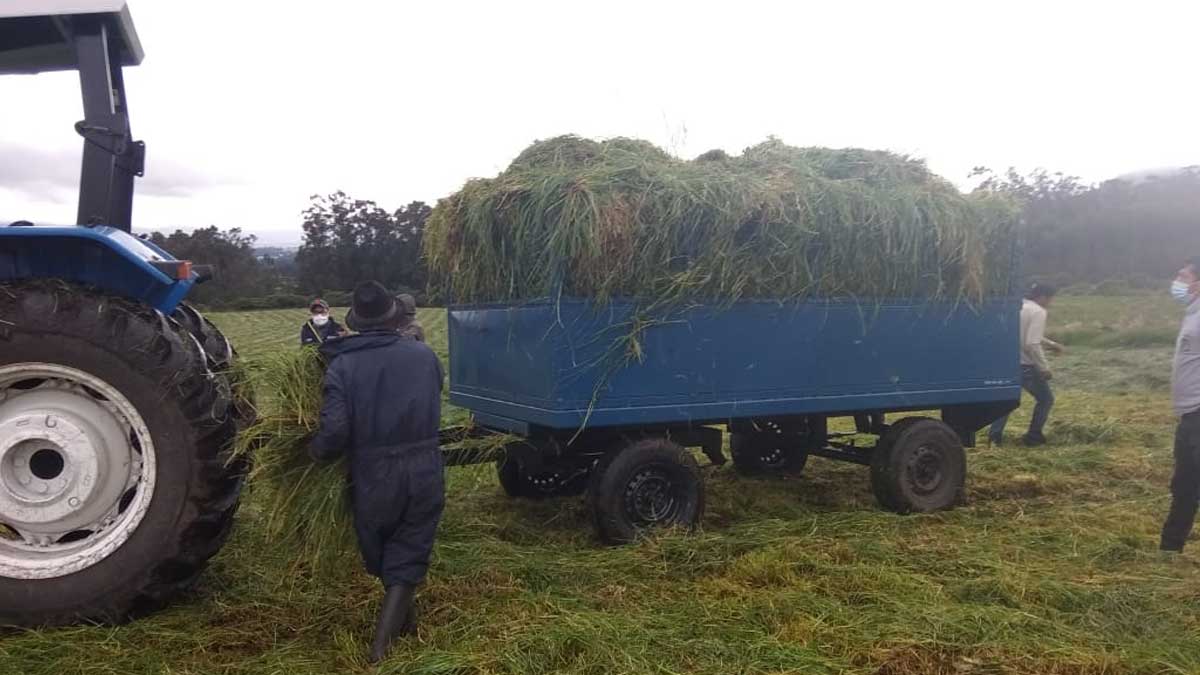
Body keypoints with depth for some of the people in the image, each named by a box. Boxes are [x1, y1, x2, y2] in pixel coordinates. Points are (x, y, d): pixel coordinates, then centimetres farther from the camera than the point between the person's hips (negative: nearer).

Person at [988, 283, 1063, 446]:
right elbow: (1032, 345, -23)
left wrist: (1051, 344, 29)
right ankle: (1034, 437, 16)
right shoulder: (1038, 312, -15)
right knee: (1045, 399, 11)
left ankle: (995, 434, 17)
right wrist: (1044, 367, -15)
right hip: (1025, 365, -8)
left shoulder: (1020, 307, 11)